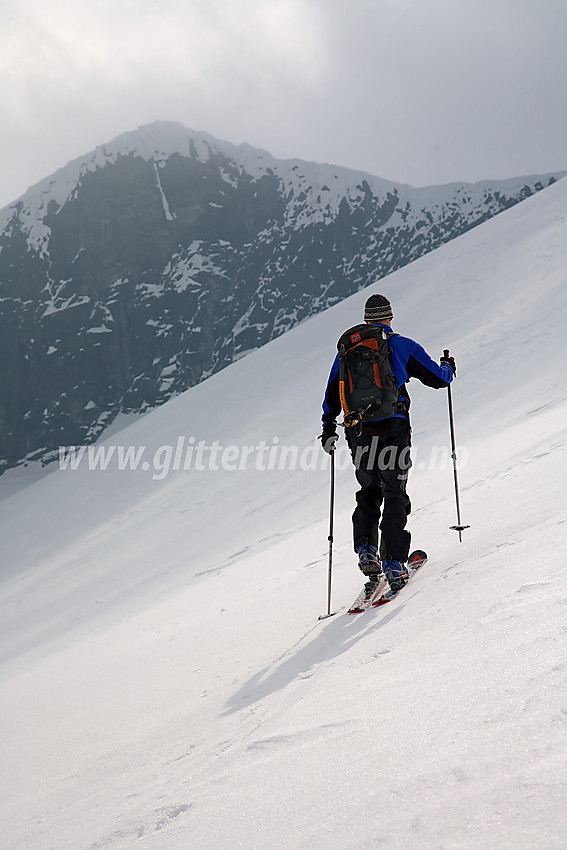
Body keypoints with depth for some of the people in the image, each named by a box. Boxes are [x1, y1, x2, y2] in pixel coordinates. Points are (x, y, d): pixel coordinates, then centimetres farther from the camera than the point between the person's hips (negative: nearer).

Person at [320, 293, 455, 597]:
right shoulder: (403, 346, 3)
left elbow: (333, 392, 14)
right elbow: (438, 378, 8)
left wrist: (328, 426, 25)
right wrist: (448, 367, 31)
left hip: (358, 432, 3)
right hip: (393, 429, -3)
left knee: (369, 492, 20)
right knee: (395, 496, 3)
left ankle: (366, 549, 3)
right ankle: (393, 563, -4)